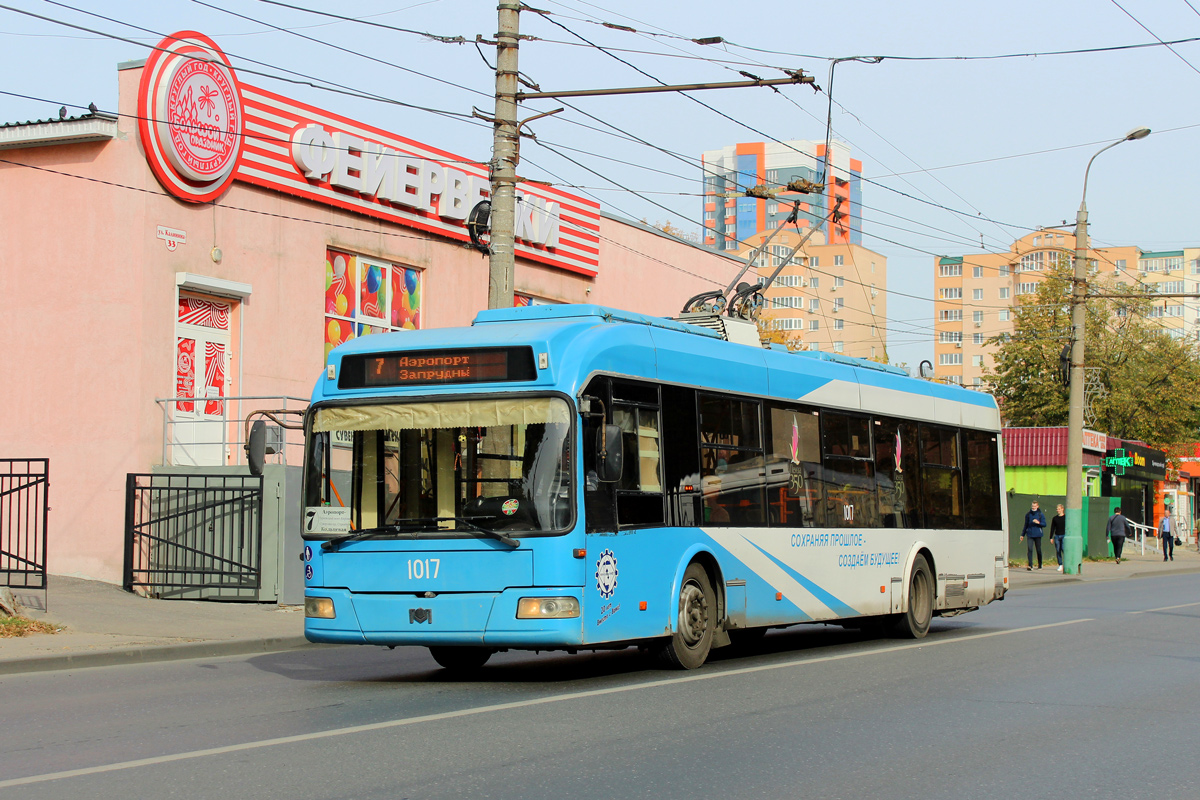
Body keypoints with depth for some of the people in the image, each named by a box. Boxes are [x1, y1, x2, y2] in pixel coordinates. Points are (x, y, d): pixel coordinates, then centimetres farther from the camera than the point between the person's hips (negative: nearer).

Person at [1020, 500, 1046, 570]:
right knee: (1029, 549, -12)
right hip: (1029, 535, 1)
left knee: (1038, 550, 6)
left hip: (1037, 535, -1)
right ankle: (1030, 565, -16)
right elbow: (1026, 525, 19)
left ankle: (1040, 565, 19)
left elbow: (1044, 524, 0)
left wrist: (1038, 522, -19)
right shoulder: (1028, 514, 11)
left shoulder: (1041, 514, 3)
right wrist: (1022, 534, 18)